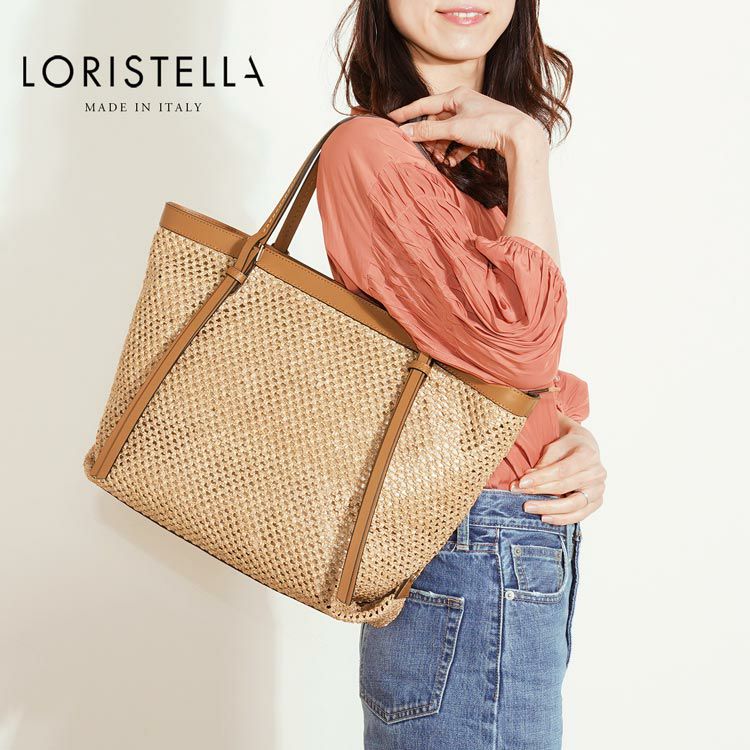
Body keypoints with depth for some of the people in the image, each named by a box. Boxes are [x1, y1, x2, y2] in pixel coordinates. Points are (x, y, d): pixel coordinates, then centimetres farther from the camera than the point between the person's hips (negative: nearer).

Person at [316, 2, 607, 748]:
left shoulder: (479, 157, 12)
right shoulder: (374, 148, -15)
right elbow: (517, 343, -23)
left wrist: (574, 439, -4)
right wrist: (526, 147, -17)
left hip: (529, 542, 8)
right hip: (473, 568, -8)